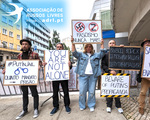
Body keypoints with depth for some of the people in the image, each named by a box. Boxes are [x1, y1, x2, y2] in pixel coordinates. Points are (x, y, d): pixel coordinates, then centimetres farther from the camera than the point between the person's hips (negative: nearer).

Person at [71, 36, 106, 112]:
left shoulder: (96, 55, 18)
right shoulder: (81, 54, 13)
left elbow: (102, 53, 5)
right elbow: (74, 52, 2)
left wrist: (102, 44, -1)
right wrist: (72, 43, -6)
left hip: (93, 75, 1)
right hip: (83, 75, -1)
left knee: (92, 91, 6)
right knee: (82, 91, 2)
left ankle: (91, 106, 23)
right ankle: (82, 106, 20)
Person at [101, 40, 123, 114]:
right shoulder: (105, 54, 6)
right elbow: (103, 65, 1)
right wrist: (110, 71, -13)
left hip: (117, 74, 1)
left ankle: (118, 106, 25)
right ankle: (109, 105, 22)